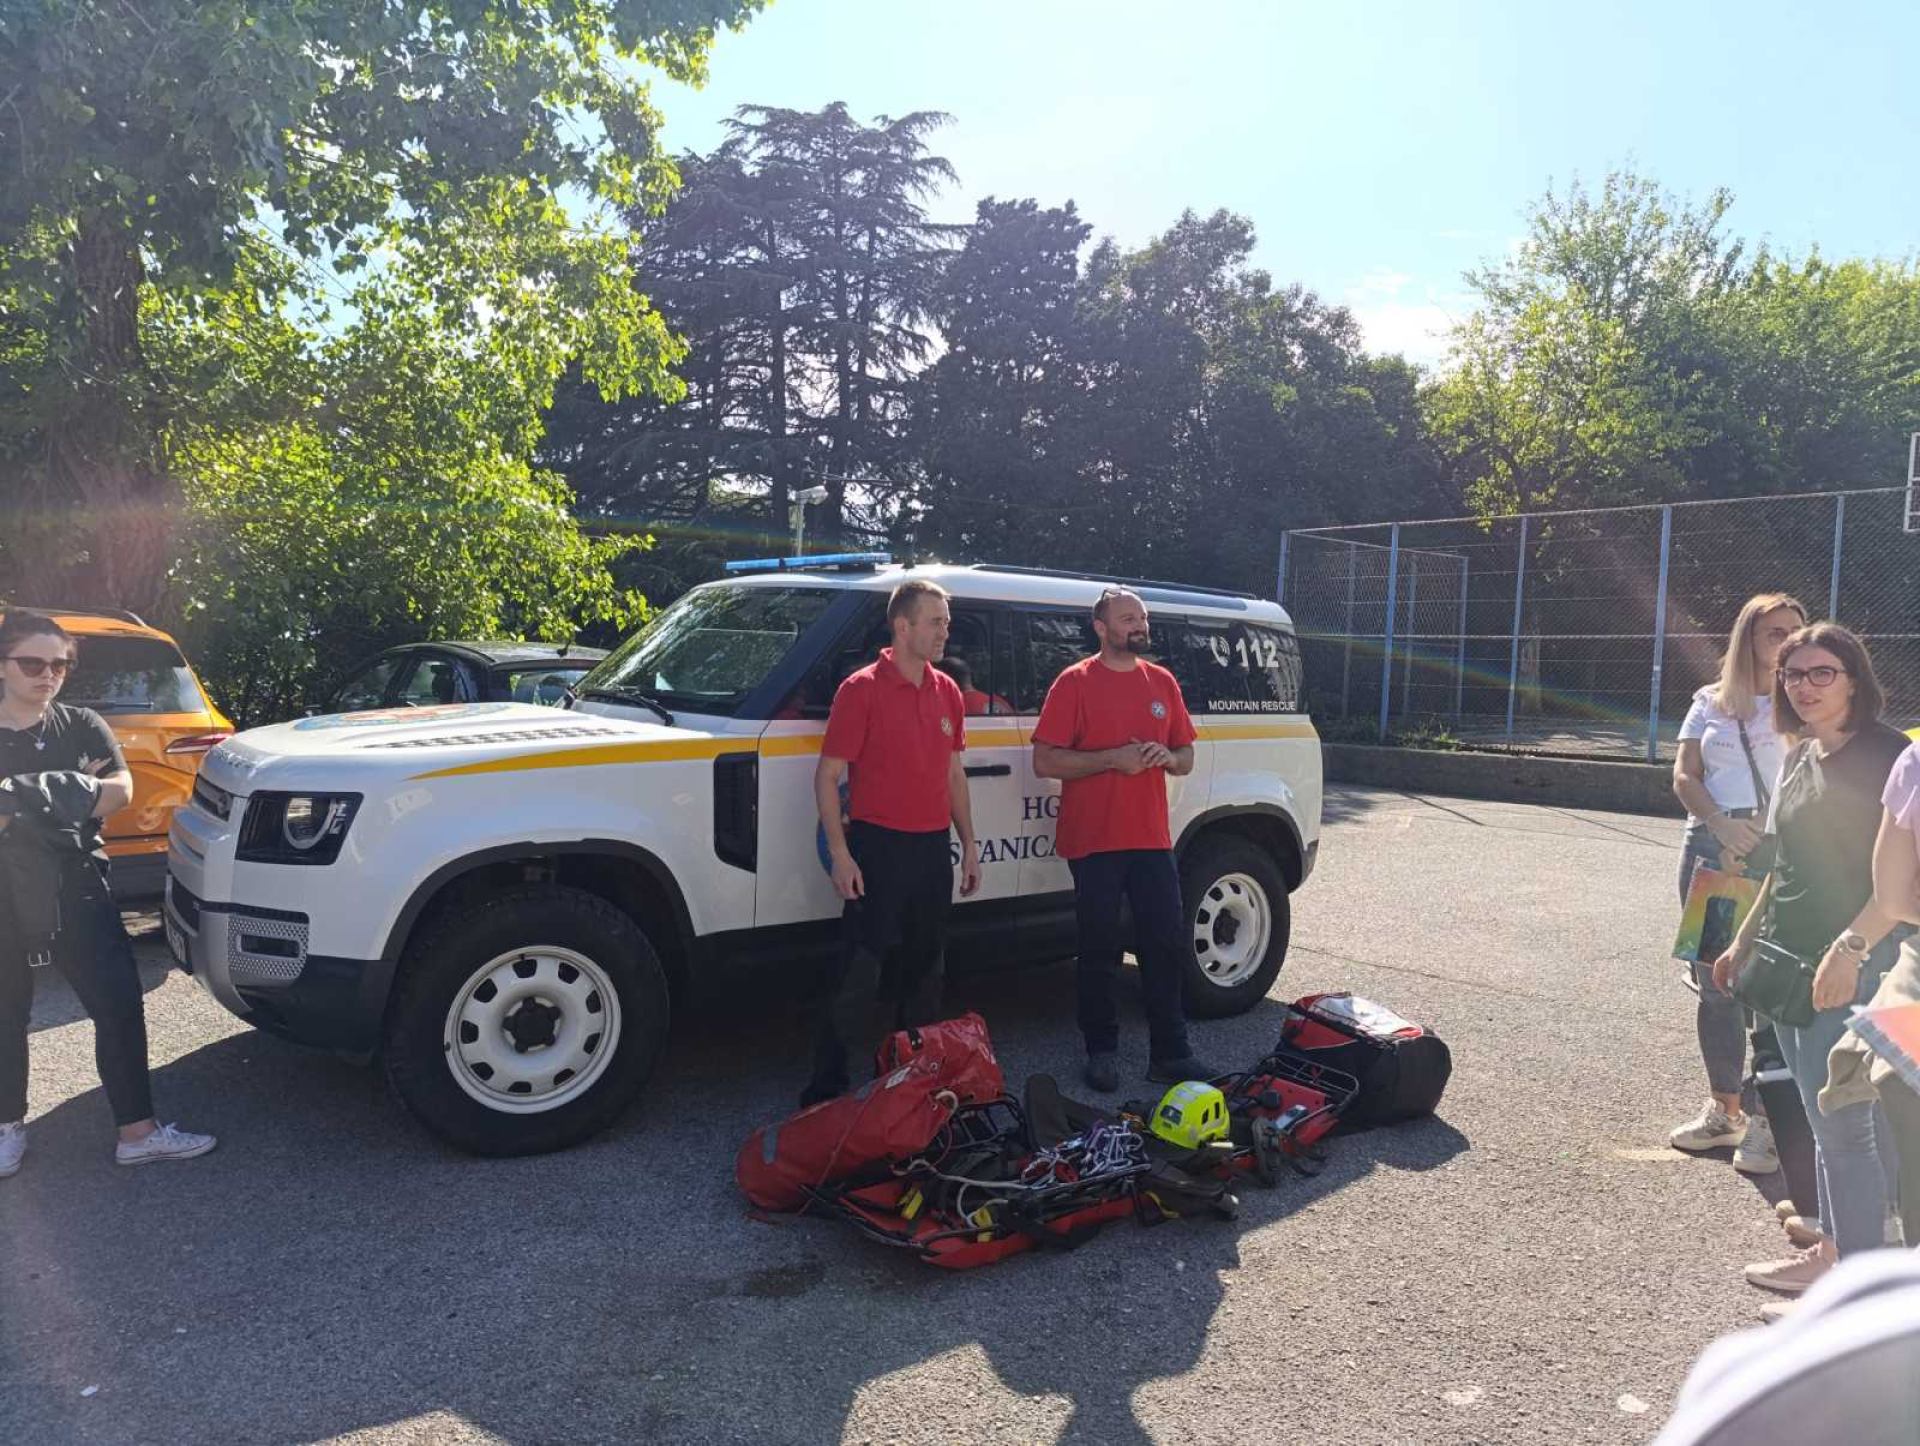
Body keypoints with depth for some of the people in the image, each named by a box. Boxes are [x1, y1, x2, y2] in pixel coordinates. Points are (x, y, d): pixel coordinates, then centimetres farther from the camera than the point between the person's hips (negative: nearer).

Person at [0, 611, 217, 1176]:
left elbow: (120, 791, -7)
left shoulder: (81, 727, 5)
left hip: (77, 891, 0)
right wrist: (75, 792, -20)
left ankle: (137, 1131, 2)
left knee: (120, 1006, -5)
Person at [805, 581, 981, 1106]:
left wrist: (968, 846, 14)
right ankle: (826, 1083, 9)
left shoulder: (948, 693, 10)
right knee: (860, 975, -3)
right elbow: (827, 776, -10)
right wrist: (840, 854, -15)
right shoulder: (862, 689, -9)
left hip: (933, 849, 6)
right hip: (878, 848, -6)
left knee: (925, 969, 15)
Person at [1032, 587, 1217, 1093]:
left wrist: (1168, 756, -7)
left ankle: (1170, 1053, 17)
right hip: (1094, 842, -4)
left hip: (1152, 840, 4)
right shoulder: (1075, 682, -4)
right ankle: (1102, 1052, 18)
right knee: (1100, 950, 5)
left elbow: (1186, 758, 16)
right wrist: (1112, 758, -18)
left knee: (1168, 945, 6)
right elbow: (1044, 761, -10)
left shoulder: (1162, 681, 10)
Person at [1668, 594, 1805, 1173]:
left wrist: (1759, 838, -19)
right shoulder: (1710, 701, 11)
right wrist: (1723, 826, -12)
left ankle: (1765, 1118, 3)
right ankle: (1723, 1109, 22)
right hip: (1709, 846, 4)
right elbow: (1684, 778, 6)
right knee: (1713, 984, 9)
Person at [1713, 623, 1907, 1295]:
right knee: (1826, 1116, 15)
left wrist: (1850, 947, -23)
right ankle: (1834, 1244, 25)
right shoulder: (1798, 757, 13)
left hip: (1856, 967, -8)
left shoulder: (1887, 754, -10)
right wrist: (1744, 942, 20)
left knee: (1840, 1120, -4)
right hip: (1790, 960, 8)